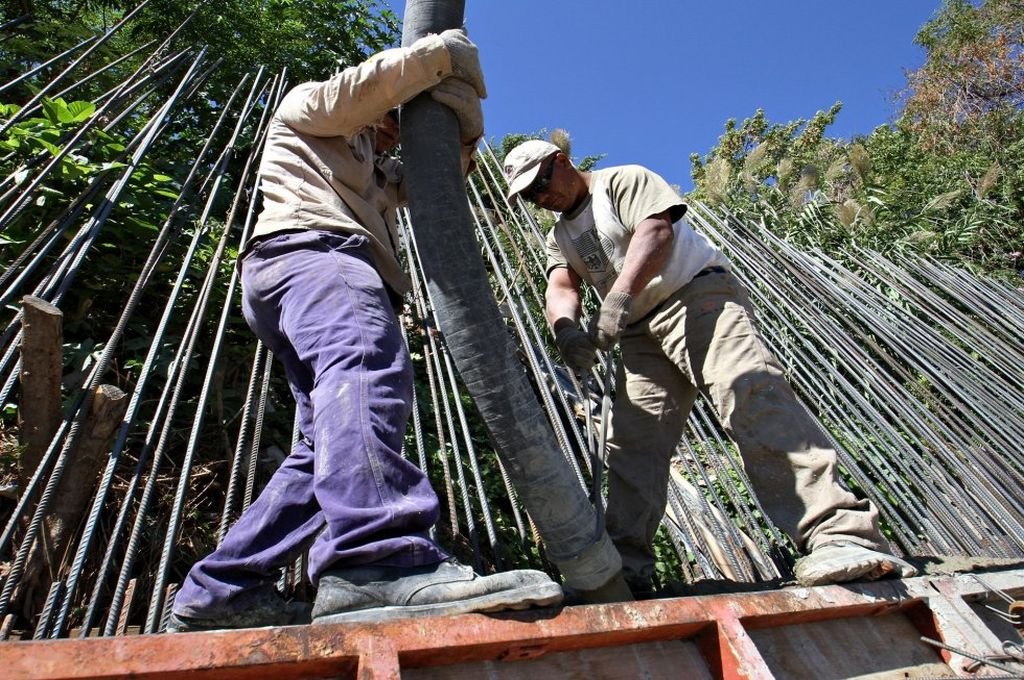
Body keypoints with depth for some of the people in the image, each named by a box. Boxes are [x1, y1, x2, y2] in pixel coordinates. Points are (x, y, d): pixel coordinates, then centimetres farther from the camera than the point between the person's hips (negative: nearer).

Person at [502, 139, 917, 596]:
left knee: (752, 398, -27)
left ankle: (840, 534, -32)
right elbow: (560, 289, 3)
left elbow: (656, 231, -13)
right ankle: (626, 566, -5)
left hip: (699, 297, -6)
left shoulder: (623, 180, 7)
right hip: (641, 333, 7)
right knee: (630, 444, -5)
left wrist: (618, 297, -29)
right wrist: (567, 330, -22)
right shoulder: (559, 238, 23)